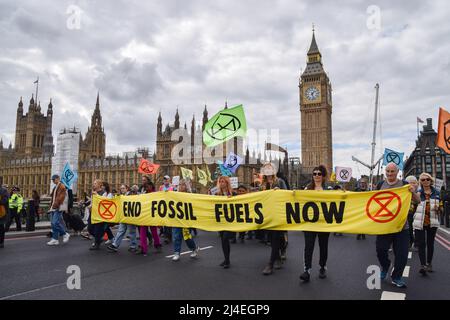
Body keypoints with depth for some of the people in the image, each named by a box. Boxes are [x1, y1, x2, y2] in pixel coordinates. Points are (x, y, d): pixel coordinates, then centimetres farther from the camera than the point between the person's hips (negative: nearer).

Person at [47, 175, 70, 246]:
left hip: (58, 208, -10)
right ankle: (55, 240, 12)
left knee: (56, 223, -15)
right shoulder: (55, 187, 21)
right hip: (54, 208, 10)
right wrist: (51, 206, 16)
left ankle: (65, 234, 2)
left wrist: (55, 205, -21)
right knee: (53, 224, 8)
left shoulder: (62, 186, -9)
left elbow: (60, 197, -18)